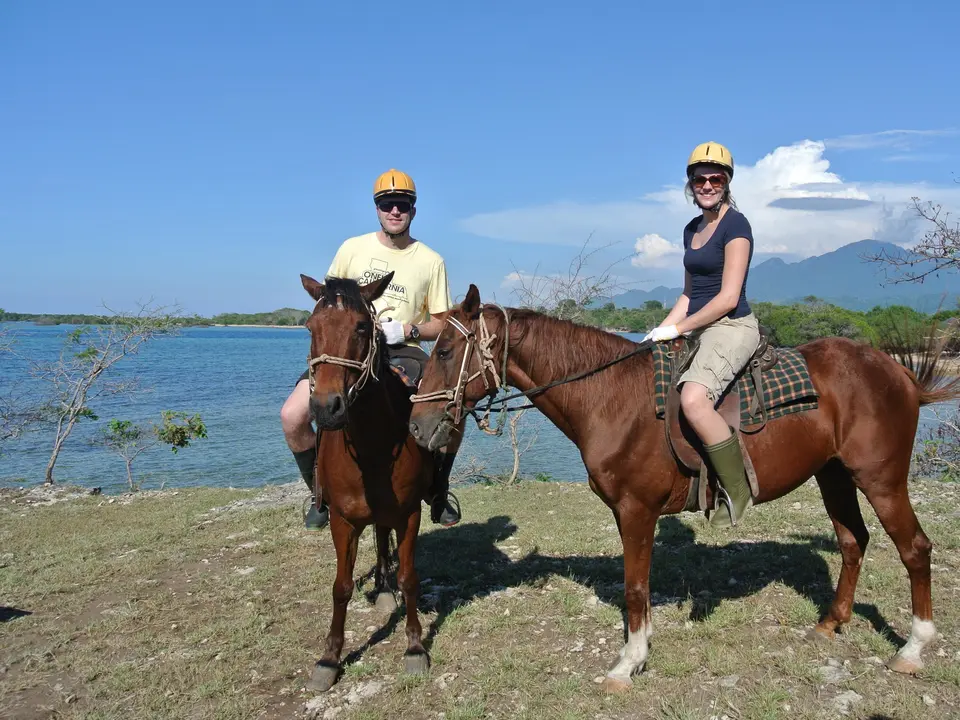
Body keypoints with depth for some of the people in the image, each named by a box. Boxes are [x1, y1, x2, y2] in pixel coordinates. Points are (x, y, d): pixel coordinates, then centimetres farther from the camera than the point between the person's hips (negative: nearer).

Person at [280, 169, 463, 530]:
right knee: (292, 417, -19)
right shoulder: (353, 248, 6)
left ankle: (437, 493, 5)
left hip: (403, 352, -1)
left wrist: (408, 330, -12)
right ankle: (322, 494, 8)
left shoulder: (431, 260, 3)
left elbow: (441, 324, 7)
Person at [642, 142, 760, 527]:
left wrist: (678, 328, -14)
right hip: (698, 331, 10)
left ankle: (737, 492, -19)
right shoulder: (691, 230, 15)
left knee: (693, 399, -34)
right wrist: (661, 330, 7)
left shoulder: (735, 225, -10)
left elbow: (728, 297, -16)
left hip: (732, 327, -10)